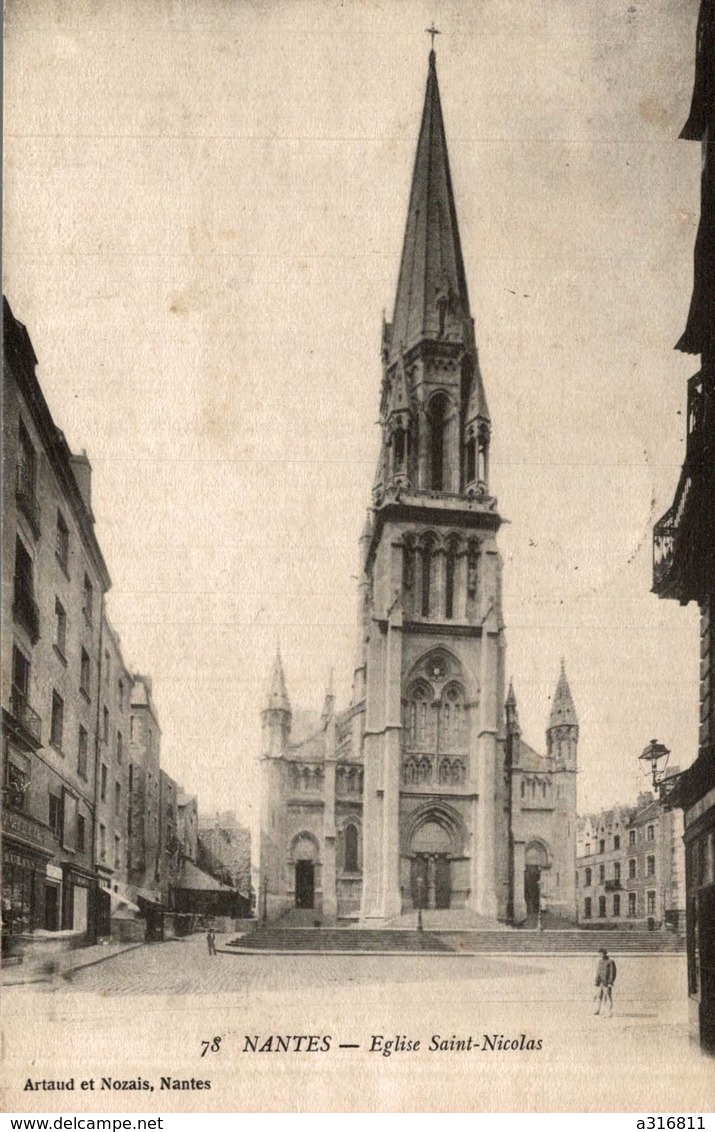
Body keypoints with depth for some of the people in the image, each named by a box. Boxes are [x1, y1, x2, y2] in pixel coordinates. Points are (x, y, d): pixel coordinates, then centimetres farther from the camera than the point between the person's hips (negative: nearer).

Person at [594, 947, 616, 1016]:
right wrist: (596, 981, 14)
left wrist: (610, 983, -14)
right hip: (600, 982, 6)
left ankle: (608, 1014, -2)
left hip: (607, 983, -6)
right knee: (598, 996, 11)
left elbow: (612, 973, -10)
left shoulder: (610, 962, -9)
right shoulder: (600, 961, 12)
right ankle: (597, 1011, 23)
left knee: (608, 998, -5)